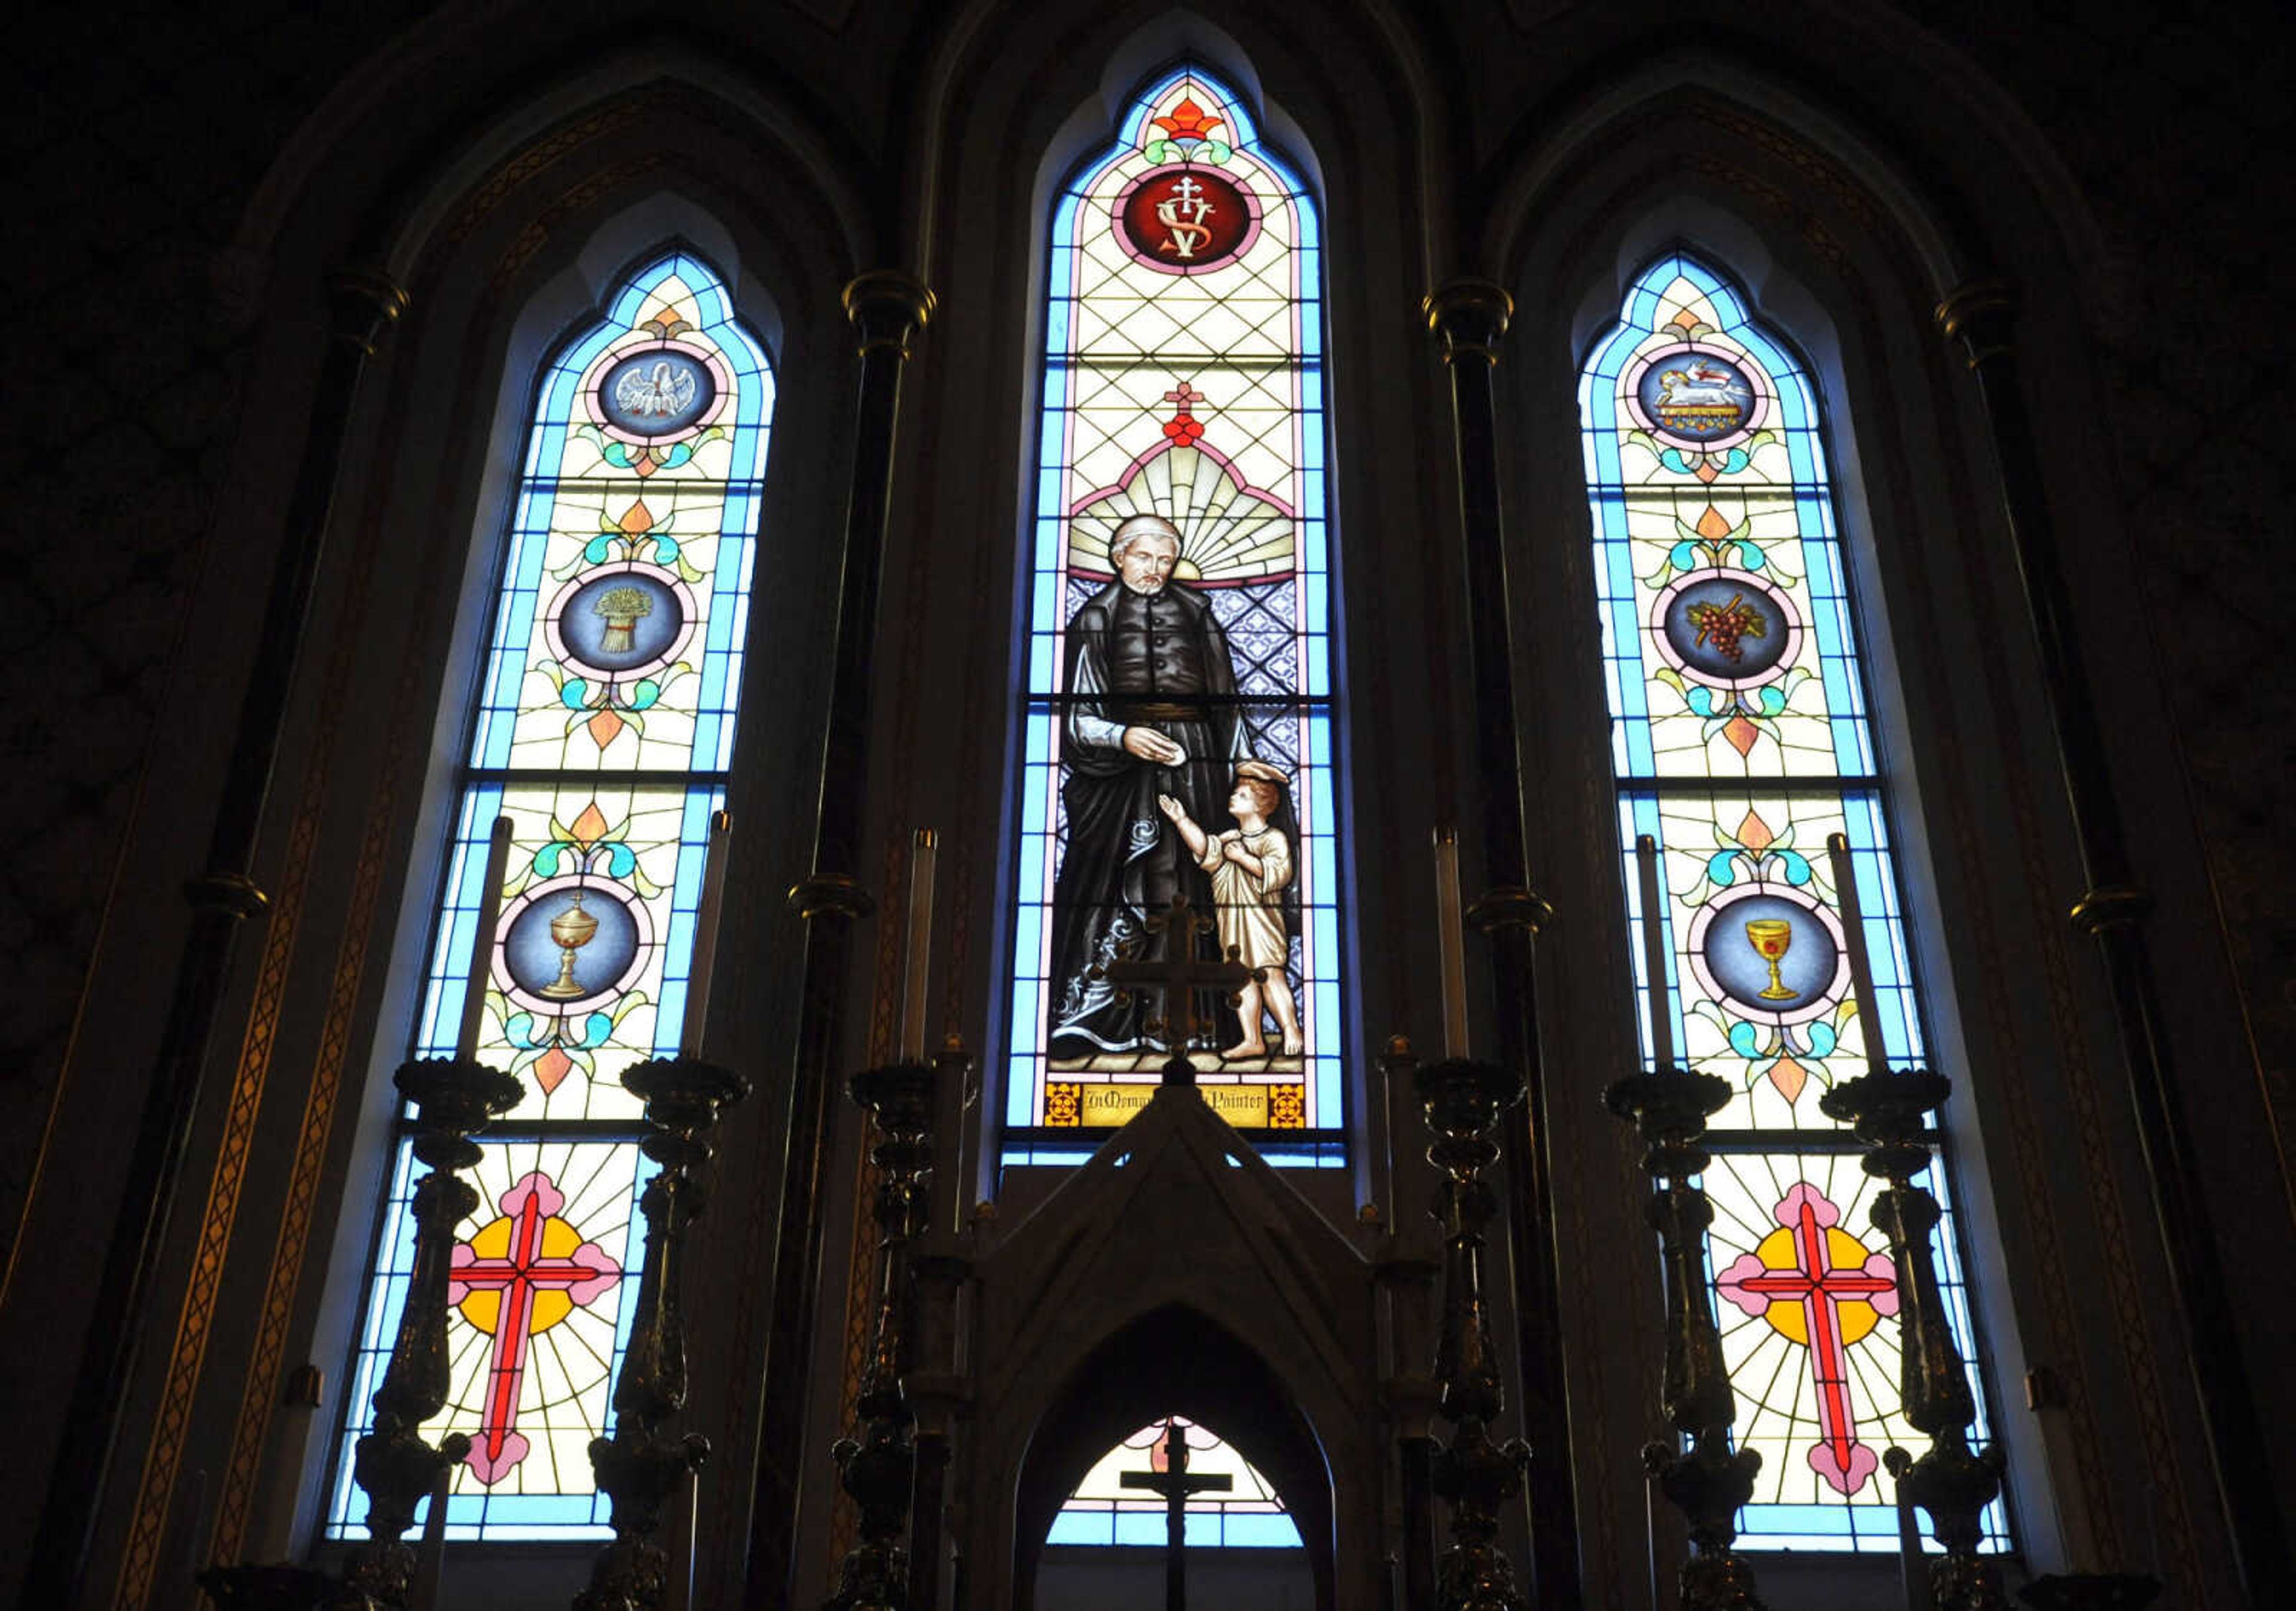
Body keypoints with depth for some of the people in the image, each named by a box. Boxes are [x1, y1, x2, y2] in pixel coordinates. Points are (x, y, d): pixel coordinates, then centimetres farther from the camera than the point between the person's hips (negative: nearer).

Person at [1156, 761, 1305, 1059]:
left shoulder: (1274, 839, -2)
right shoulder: (1230, 838, 17)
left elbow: (1277, 872, -16)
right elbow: (1205, 848, 1)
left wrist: (1243, 857, -16)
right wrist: (1182, 820, -10)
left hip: (1262, 918, -7)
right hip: (1231, 920, 7)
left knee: (1269, 975, -12)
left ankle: (1292, 1034, -4)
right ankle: (1253, 1040, 10)